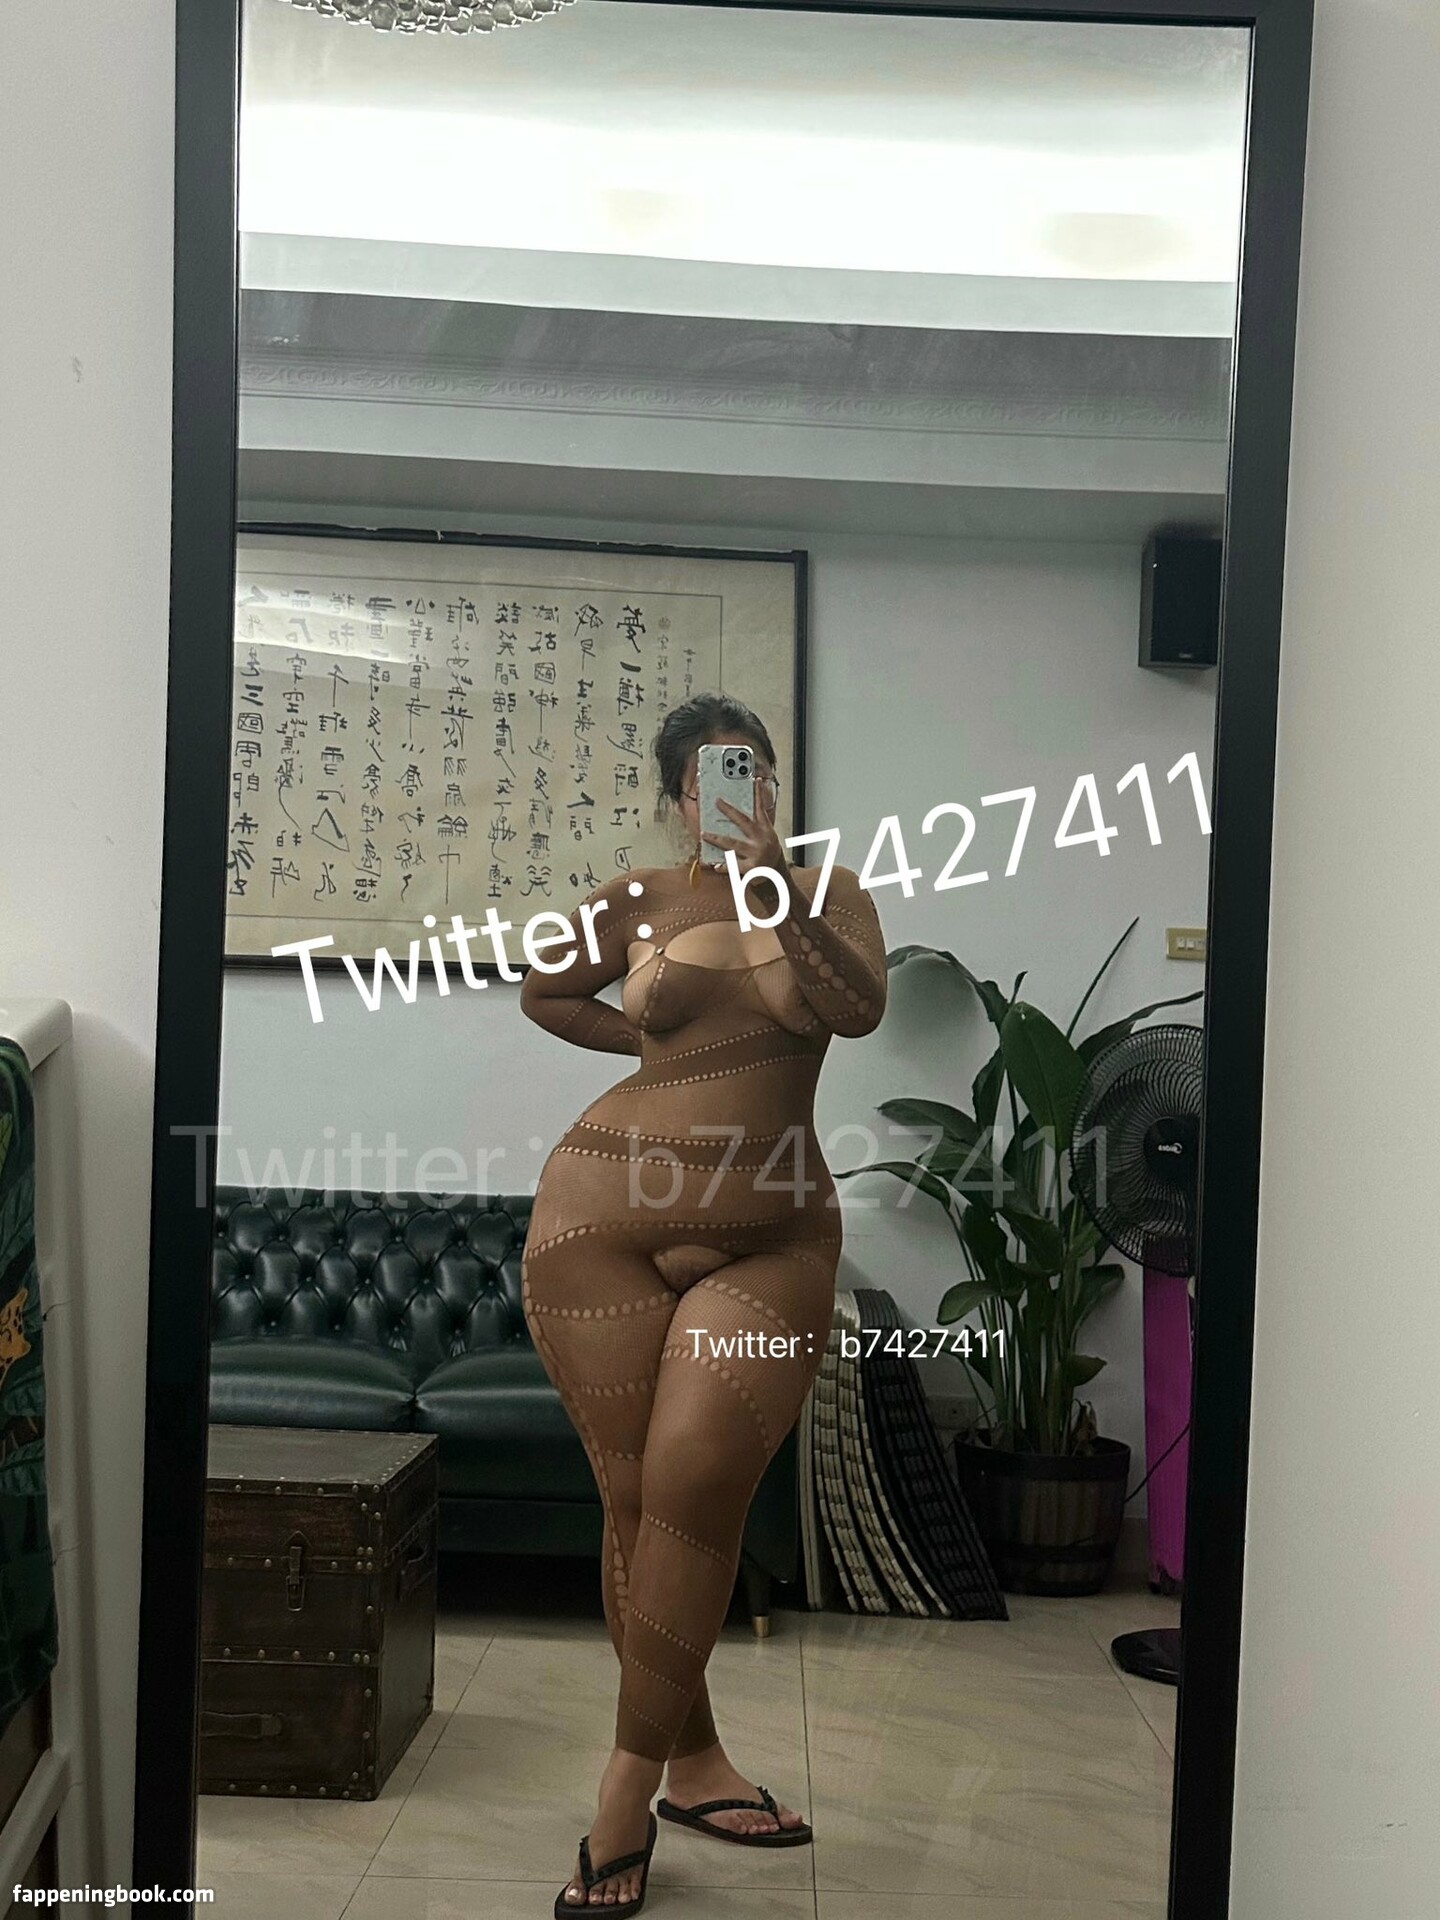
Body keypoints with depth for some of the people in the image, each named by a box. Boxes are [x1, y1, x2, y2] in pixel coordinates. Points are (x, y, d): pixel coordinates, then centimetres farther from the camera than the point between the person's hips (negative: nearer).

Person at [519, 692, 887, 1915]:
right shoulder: (640, 904, 7)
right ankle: (692, 1756, 19)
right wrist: (654, 1042, 11)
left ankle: (631, 1789, -1)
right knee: (638, 1497, 3)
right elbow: (544, 993, 21)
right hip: (607, 1220, 1)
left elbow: (859, 1010, -11)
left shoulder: (831, 892, 7)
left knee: (695, 1486, -13)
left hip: (772, 1243, 0)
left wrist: (779, 891, -20)